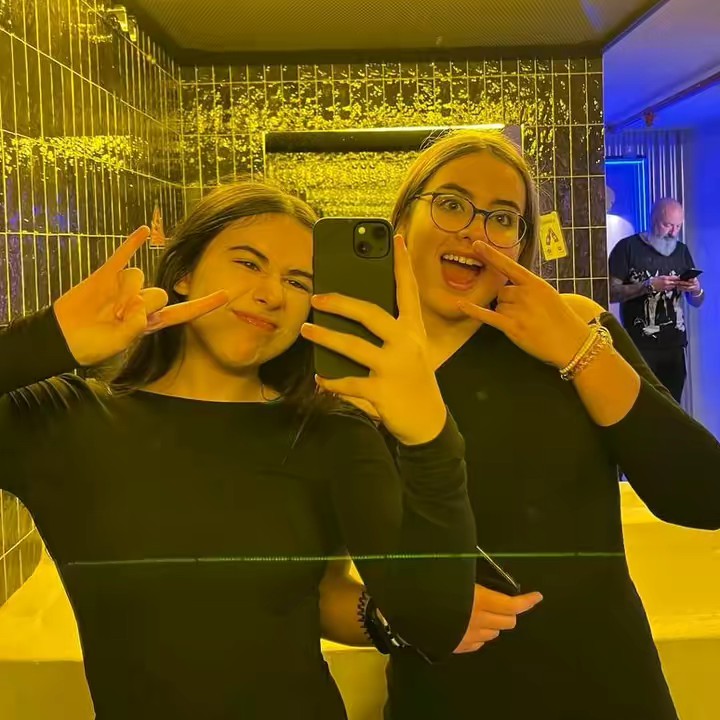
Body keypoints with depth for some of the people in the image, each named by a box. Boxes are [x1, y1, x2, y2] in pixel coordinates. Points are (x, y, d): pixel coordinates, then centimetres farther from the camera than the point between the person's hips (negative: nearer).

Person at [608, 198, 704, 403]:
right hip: (638, 347, -5)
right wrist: (649, 285, -19)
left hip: (674, 346, 5)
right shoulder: (627, 247, -2)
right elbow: (611, 293, -9)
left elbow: (697, 302, 16)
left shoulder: (682, 251, 13)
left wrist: (696, 290, -7)